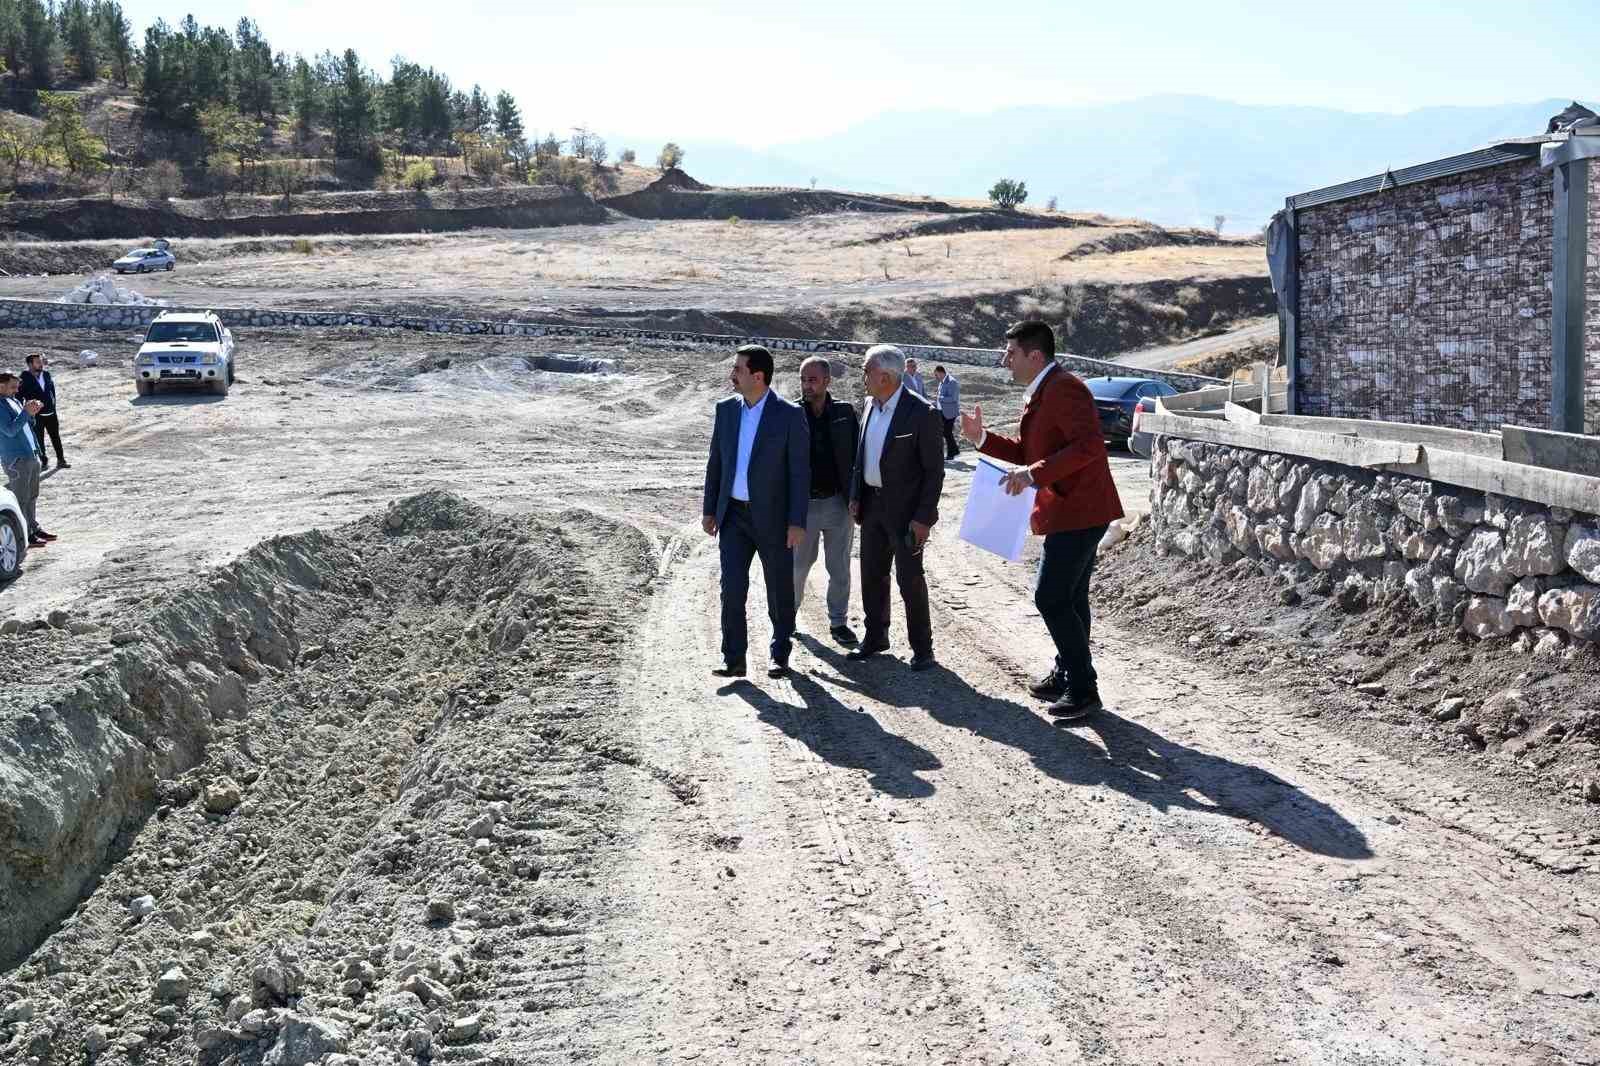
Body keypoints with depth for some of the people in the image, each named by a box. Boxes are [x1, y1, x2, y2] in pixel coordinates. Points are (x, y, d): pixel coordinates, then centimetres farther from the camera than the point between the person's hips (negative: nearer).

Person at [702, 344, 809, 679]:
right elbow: (716, 463, 10)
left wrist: (797, 522, -13)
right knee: (732, 587, -5)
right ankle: (733, 659, 1)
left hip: (773, 517, -3)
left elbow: (800, 472, -10)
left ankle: (780, 655, 24)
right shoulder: (726, 409, 3)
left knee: (780, 589, 8)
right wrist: (709, 510, 9)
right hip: (734, 515, 3)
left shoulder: (790, 415, -11)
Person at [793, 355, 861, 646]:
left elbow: (858, 453, 4)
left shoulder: (845, 413, -1)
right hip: (803, 503, -1)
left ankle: (839, 621, 23)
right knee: (797, 565, 12)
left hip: (838, 502, 1)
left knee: (840, 568, 10)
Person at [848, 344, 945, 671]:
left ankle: (922, 647, 12)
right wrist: (855, 496, 9)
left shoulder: (921, 413, -17)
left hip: (904, 509, -7)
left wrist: (923, 518, -17)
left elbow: (934, 470, -15)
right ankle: (875, 637, 29)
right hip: (872, 504, 7)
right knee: (872, 574, 14)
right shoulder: (871, 405, 5)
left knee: (910, 578, 0)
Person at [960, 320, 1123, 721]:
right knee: (1069, 598, 18)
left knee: (1051, 598, -11)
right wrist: (983, 438, 10)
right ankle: (1067, 676, 30)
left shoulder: (1065, 389, -17)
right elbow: (1026, 451, 23)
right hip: (1070, 510, 11)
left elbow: (1089, 445, -29)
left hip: (1077, 511, -11)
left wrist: (1034, 474, -31)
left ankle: (1084, 689, -4)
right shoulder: (1037, 394, 16)